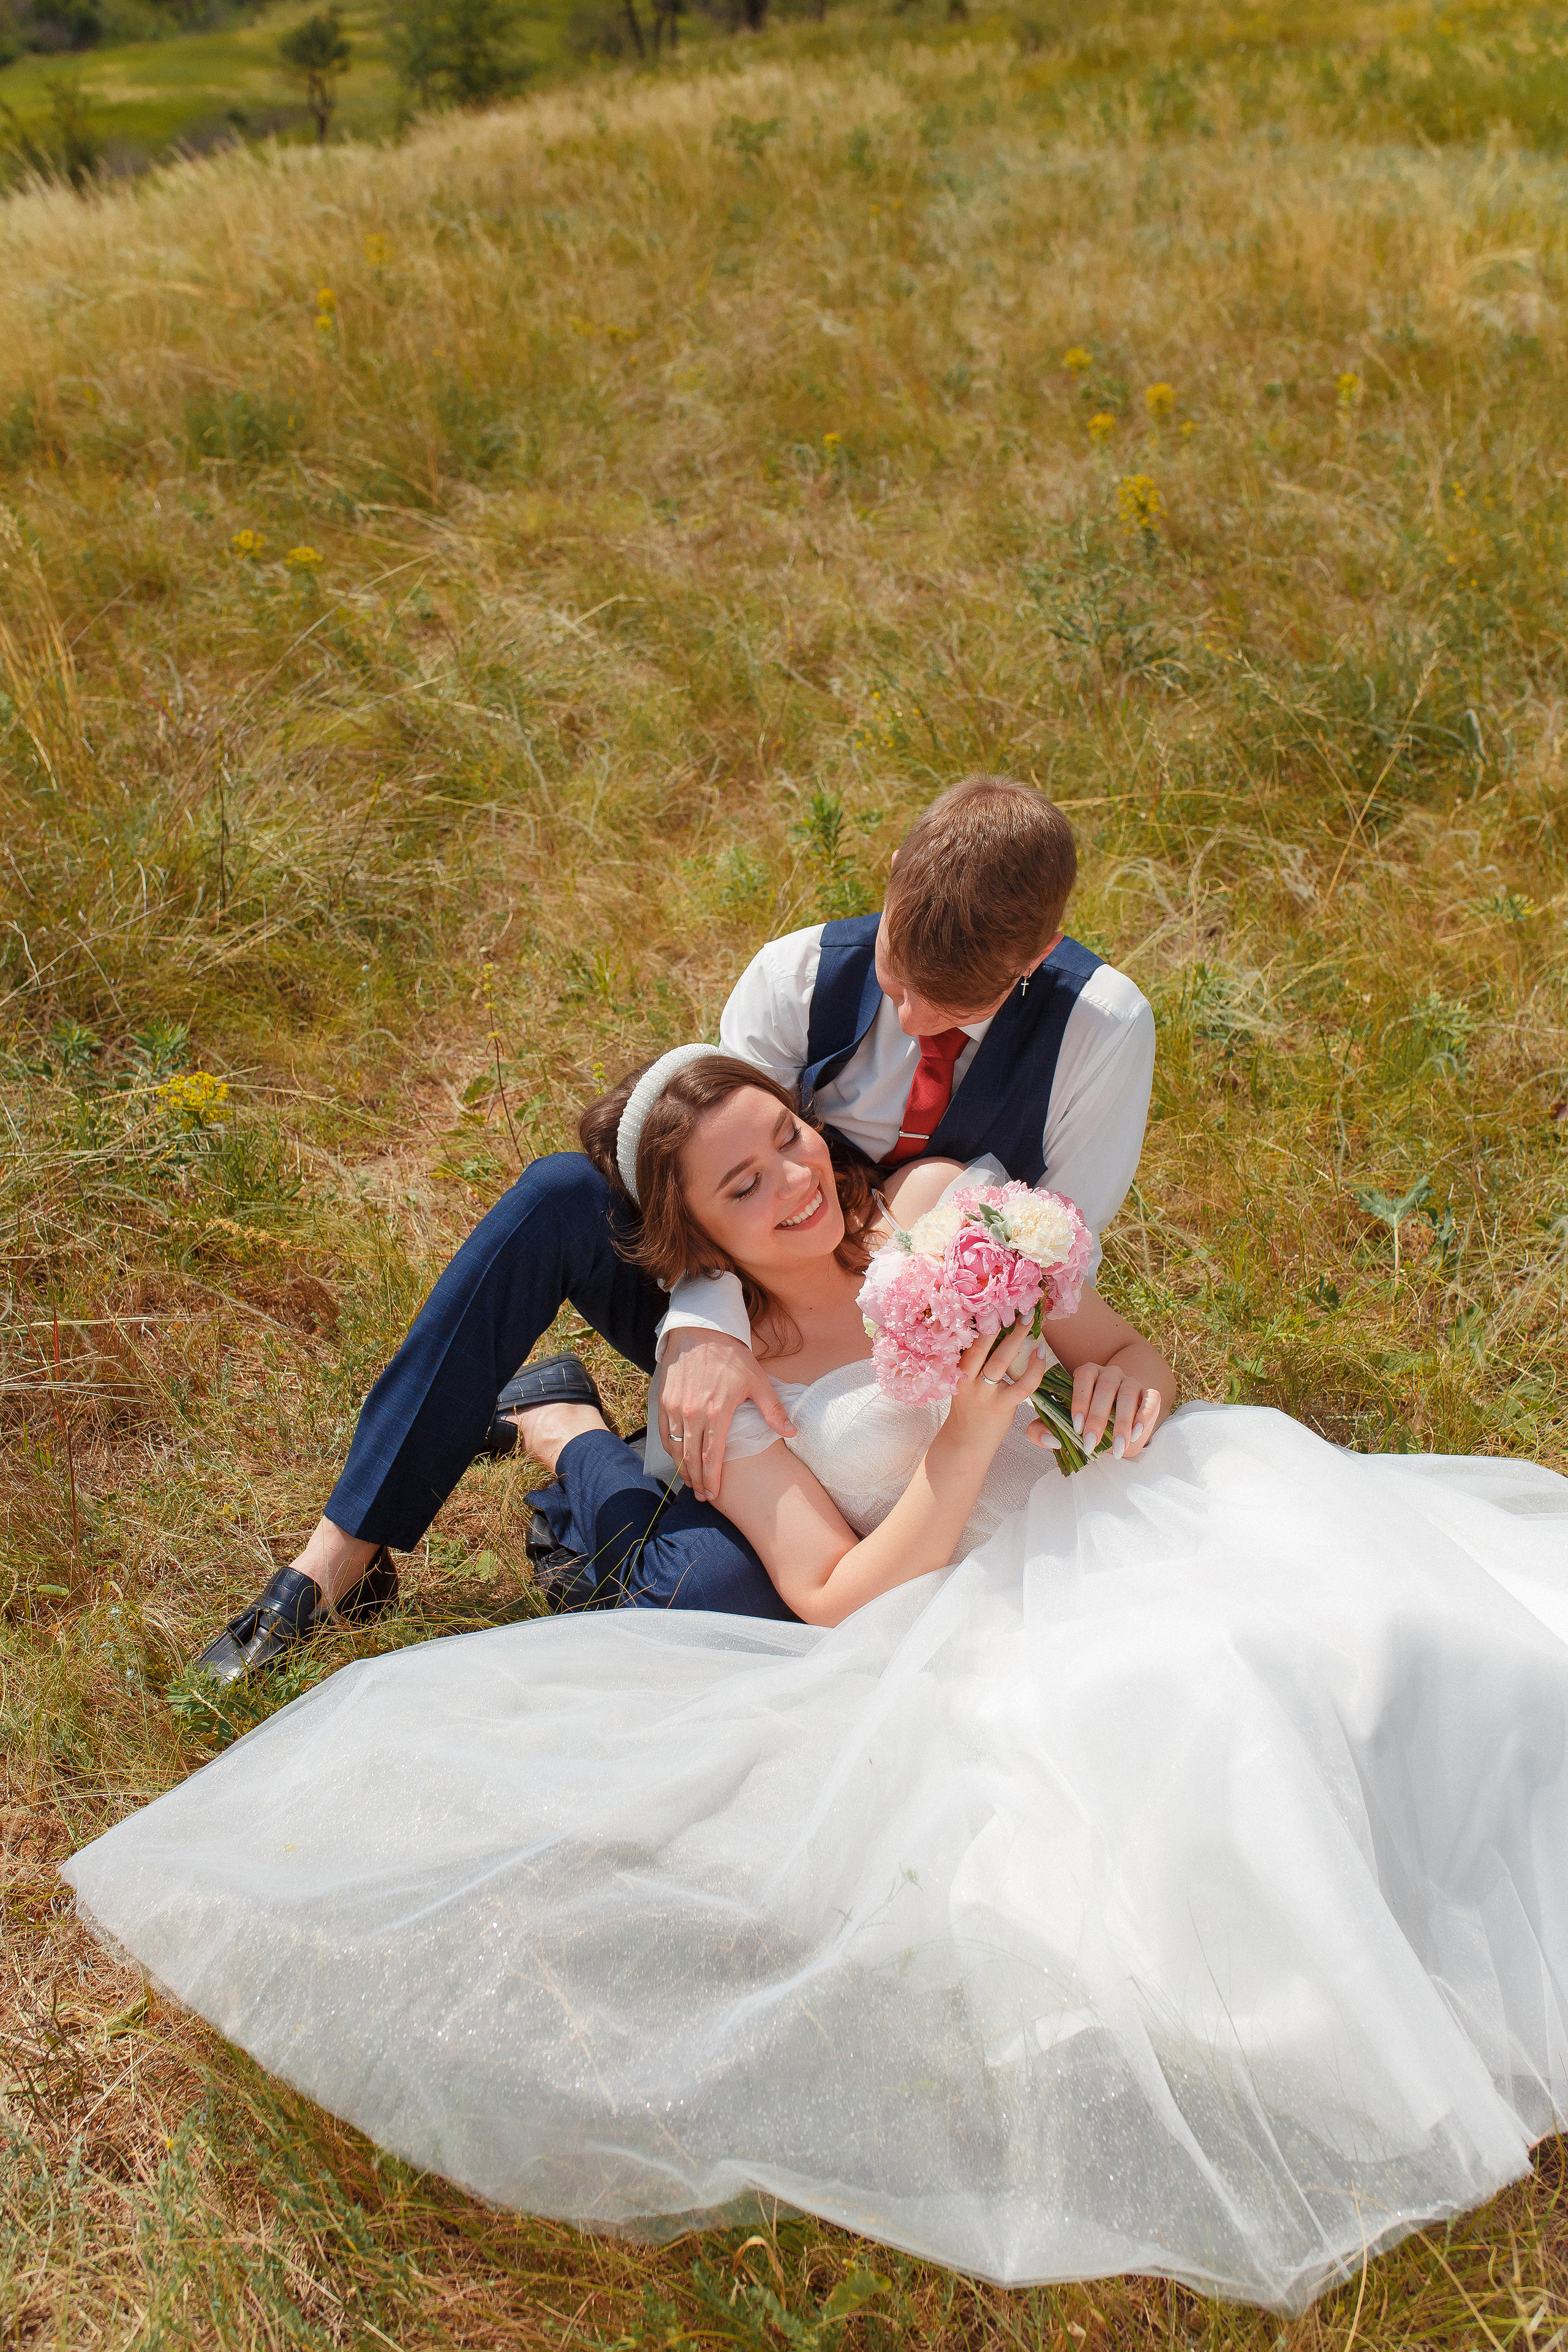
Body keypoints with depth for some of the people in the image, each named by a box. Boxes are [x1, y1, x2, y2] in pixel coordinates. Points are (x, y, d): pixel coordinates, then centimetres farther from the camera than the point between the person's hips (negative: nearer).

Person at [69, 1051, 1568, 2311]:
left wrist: (1128, 1375, -11)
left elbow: (1133, 1363, 14)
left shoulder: (936, 1213, 9)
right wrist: (961, 1448, -22)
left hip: (1116, 1539, 5)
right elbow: (845, 1604, -8)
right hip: (966, 1637, -4)